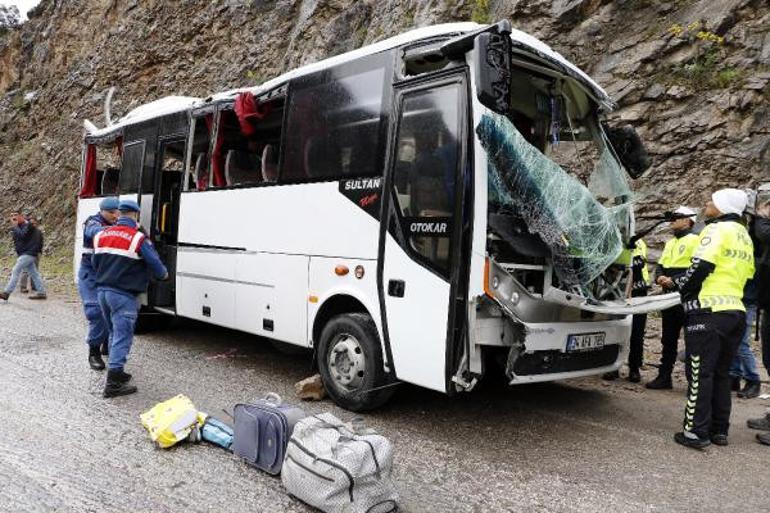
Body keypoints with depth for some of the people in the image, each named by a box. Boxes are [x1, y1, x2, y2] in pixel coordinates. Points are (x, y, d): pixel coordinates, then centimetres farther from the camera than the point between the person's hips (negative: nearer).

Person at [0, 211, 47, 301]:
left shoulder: (27, 225, -10)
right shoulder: (20, 226, 18)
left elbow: (22, 235, -24)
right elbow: (16, 239, 17)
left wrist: (15, 226, -15)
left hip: (28, 253, -10)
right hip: (25, 253, 10)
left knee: (15, 271, -12)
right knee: (34, 273, 8)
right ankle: (41, 292, 9)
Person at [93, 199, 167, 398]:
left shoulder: (101, 235, 8)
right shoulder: (138, 239, -13)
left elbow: (95, 264, 16)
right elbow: (156, 266, -12)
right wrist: (164, 274, 10)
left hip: (102, 291, 7)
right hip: (123, 295, -7)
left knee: (114, 333, 21)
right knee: (123, 336, -5)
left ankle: (116, 372, 30)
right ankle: (113, 383, -7)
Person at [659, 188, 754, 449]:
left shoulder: (716, 229, -8)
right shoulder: (744, 236, 20)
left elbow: (700, 268, -17)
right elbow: (746, 275, 21)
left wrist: (676, 284, -3)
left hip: (709, 310, -8)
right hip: (736, 310, 8)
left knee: (700, 374, -4)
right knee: (721, 374, 14)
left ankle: (696, 432, -1)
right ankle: (719, 430, 19)